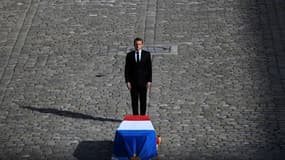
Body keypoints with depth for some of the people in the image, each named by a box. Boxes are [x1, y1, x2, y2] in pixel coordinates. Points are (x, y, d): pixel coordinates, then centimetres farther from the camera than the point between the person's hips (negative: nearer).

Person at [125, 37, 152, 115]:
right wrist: (127, 81, -6)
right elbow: (127, 69, 2)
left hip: (143, 81, 0)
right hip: (133, 82, 1)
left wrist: (149, 81, -7)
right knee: (134, 101, 1)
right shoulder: (129, 55, 3)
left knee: (143, 101, 2)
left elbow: (149, 68, 0)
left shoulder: (147, 54, 2)